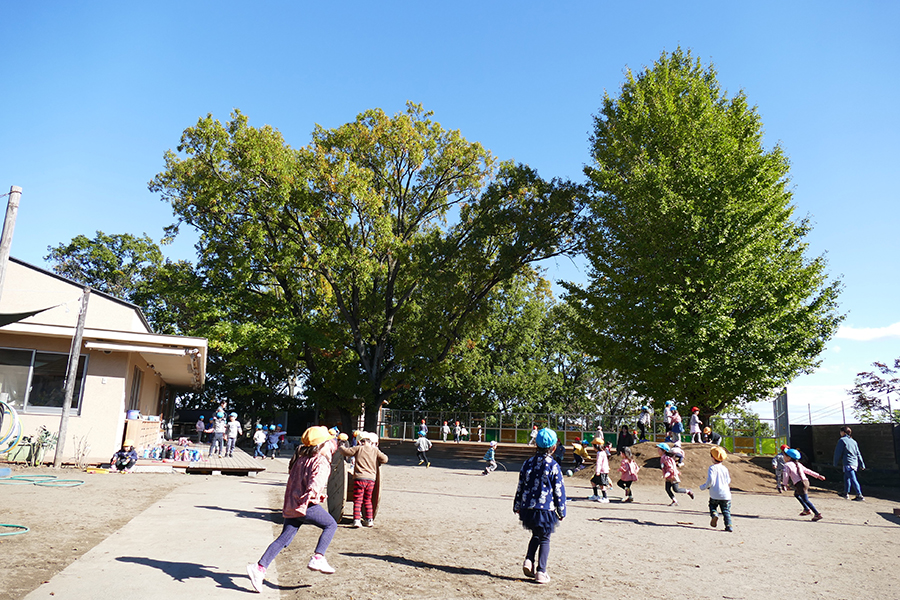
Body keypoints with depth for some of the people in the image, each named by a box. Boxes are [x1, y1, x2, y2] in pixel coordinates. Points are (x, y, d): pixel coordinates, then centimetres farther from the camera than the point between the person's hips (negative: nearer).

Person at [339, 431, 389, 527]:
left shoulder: (359, 448, 2)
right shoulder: (375, 450, 7)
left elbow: (346, 452, 4)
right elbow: (385, 459, 0)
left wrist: (341, 447, 25)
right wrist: (377, 463, 21)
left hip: (359, 478, -3)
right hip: (371, 479, 3)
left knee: (358, 500, 3)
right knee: (368, 500, 16)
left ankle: (357, 519, -7)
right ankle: (370, 520, 14)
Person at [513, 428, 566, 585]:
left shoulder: (528, 463, 4)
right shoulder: (553, 466, -9)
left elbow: (521, 486, 10)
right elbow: (559, 491, -5)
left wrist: (517, 506, 19)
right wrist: (561, 511, 4)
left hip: (528, 508, 4)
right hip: (546, 509, -4)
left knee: (536, 535, 23)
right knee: (544, 539, 9)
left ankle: (528, 561, 9)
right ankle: (541, 572, 8)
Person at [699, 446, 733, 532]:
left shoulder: (712, 468, -9)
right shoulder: (725, 468, 8)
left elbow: (710, 480, -19)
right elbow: (728, 481, 13)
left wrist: (703, 486, -4)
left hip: (715, 495, -4)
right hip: (725, 494, 4)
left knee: (712, 506, 16)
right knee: (726, 511, 12)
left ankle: (714, 514, -14)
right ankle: (728, 525, -1)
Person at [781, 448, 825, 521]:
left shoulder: (787, 465, -5)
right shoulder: (798, 464, 19)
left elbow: (785, 475, -9)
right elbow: (808, 471, 21)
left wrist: (785, 484, 6)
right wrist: (818, 476, 26)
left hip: (799, 484, -9)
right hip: (806, 481, 9)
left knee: (806, 500, -3)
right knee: (796, 494, 28)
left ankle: (817, 514, -6)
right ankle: (807, 509, 28)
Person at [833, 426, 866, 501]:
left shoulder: (842, 440, -6)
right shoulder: (853, 441, 15)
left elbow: (838, 453, -5)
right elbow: (858, 454, 16)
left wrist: (836, 463, 4)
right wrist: (862, 465, 18)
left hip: (847, 463, -8)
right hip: (855, 463, 8)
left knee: (853, 479, -10)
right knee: (846, 478, 20)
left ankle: (860, 495, -15)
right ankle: (846, 493, 27)